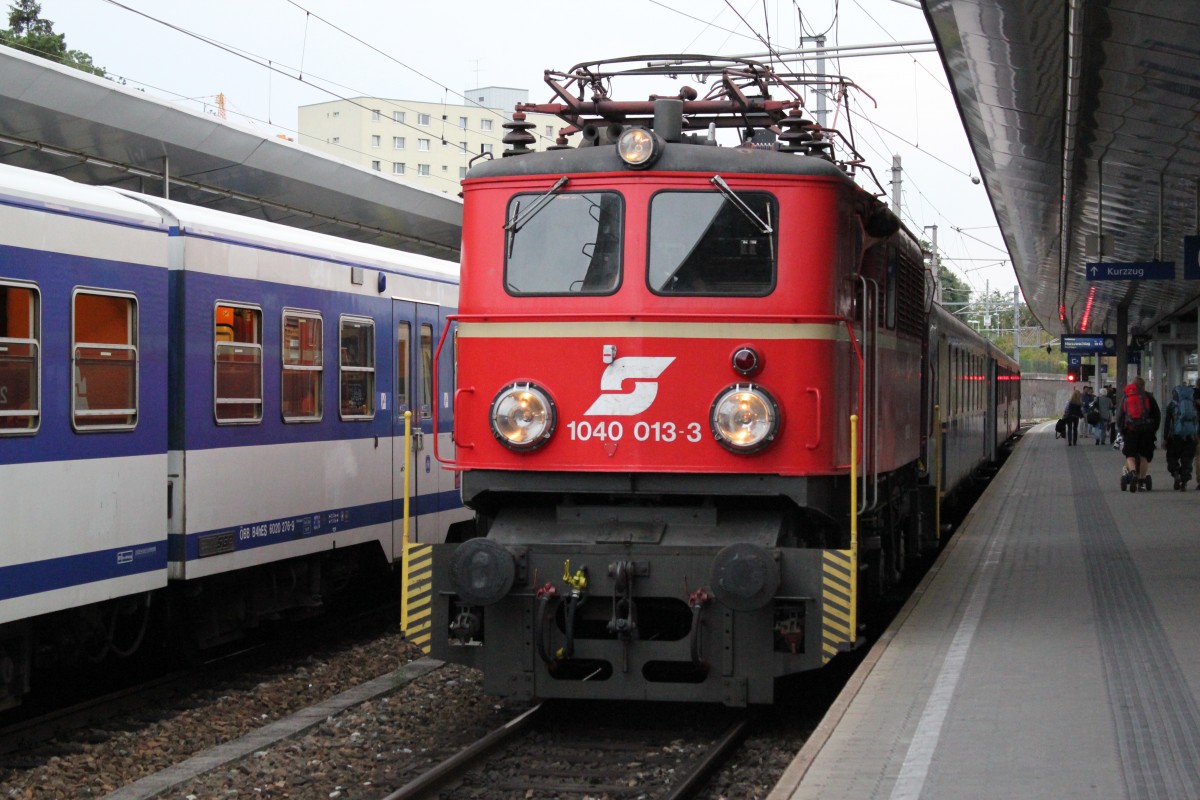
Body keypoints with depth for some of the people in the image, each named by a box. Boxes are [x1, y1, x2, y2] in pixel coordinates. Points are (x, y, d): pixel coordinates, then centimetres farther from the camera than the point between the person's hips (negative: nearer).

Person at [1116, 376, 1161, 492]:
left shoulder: (1126, 398, 11)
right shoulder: (1148, 397, 6)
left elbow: (1119, 416, 11)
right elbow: (1157, 414, 5)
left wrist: (1121, 430, 18)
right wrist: (1154, 429, 13)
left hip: (1130, 430, 1)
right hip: (1146, 431, -1)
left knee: (1130, 455, 5)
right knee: (1144, 456, 8)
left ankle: (1132, 472, -23)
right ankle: (1142, 481, 7)